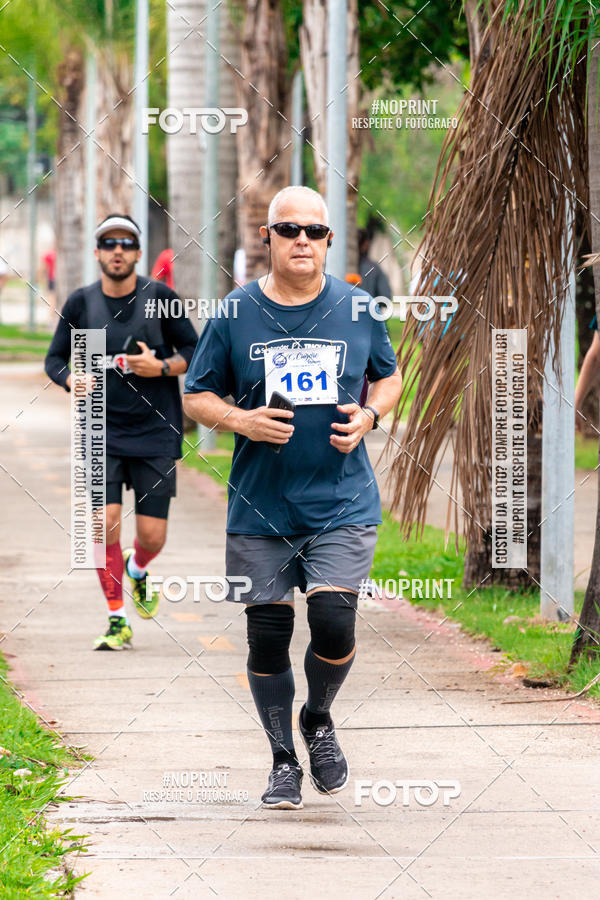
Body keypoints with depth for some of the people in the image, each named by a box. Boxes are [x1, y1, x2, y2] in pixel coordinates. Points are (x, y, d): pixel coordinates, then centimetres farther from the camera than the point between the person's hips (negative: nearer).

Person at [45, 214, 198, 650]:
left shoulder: (160, 296, -3)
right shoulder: (81, 303, 1)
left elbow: (194, 351, 3)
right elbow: (55, 357, 11)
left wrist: (162, 367, -16)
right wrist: (72, 380, -11)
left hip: (155, 434, -1)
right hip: (102, 434, 1)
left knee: (152, 536, -2)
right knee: (104, 523, -13)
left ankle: (137, 569, 36)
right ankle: (117, 621, 2)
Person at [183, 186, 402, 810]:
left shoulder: (356, 309, 3)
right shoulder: (236, 314, 0)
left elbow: (390, 376, 18)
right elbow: (196, 396, 7)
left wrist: (369, 416, -3)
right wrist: (241, 420, -13)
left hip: (343, 502, 0)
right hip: (260, 510, 0)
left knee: (333, 622, -14)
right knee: (267, 637, 2)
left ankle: (318, 722, 16)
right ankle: (283, 761, 21)